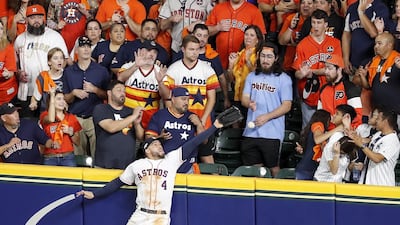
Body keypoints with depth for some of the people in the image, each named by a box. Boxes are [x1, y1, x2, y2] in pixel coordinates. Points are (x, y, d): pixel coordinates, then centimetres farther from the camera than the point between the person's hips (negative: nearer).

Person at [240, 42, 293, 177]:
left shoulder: (283, 79, -1)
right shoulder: (252, 77, 14)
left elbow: (286, 105, -6)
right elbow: (244, 99, 10)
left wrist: (267, 117, -17)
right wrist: (249, 103, -15)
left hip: (272, 134, -4)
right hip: (251, 131, 4)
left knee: (273, 167, -1)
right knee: (254, 167, 8)